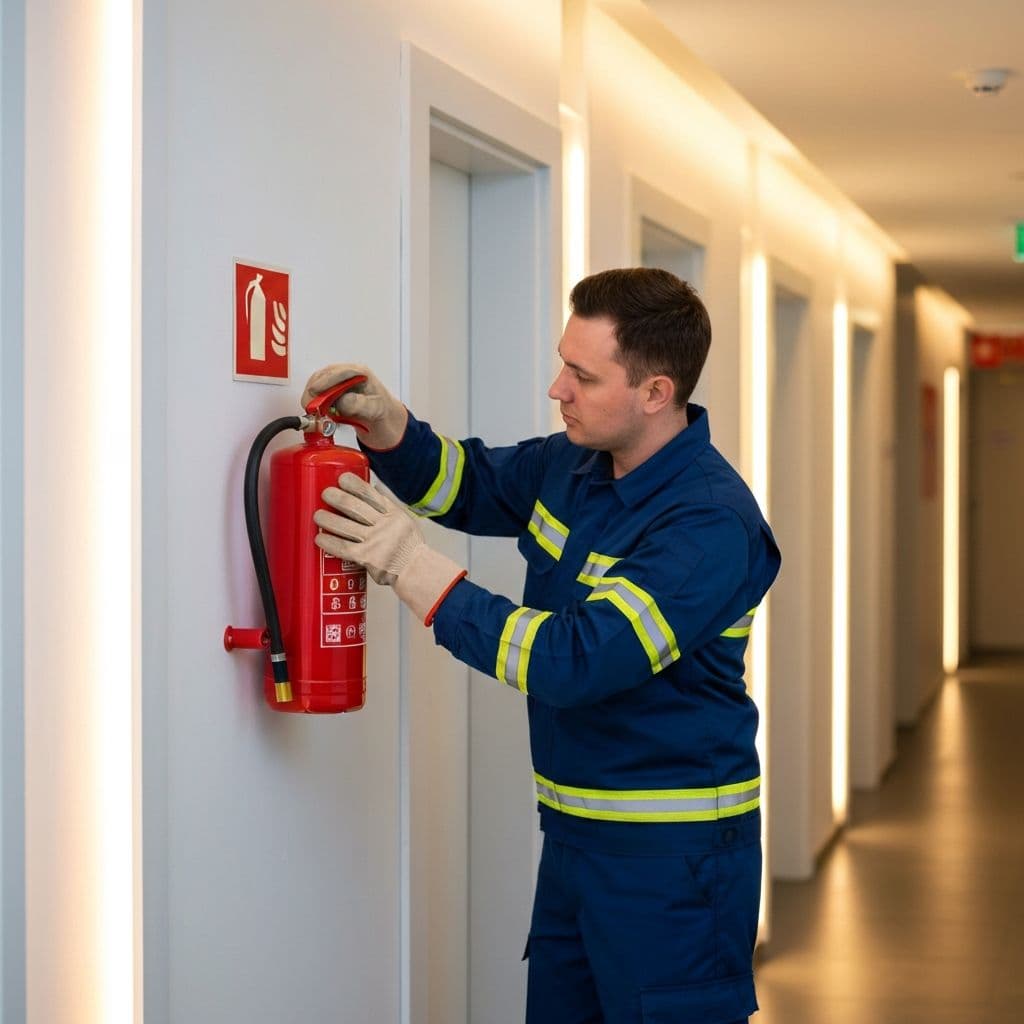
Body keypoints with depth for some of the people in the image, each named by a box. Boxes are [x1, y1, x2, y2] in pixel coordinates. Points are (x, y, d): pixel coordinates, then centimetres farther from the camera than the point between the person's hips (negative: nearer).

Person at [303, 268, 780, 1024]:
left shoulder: (711, 524, -23)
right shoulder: (573, 464, 3)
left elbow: (576, 662, -28)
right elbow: (467, 485, 21)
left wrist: (413, 567, -24)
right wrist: (385, 424, -1)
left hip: (673, 851, -8)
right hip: (575, 832, 8)